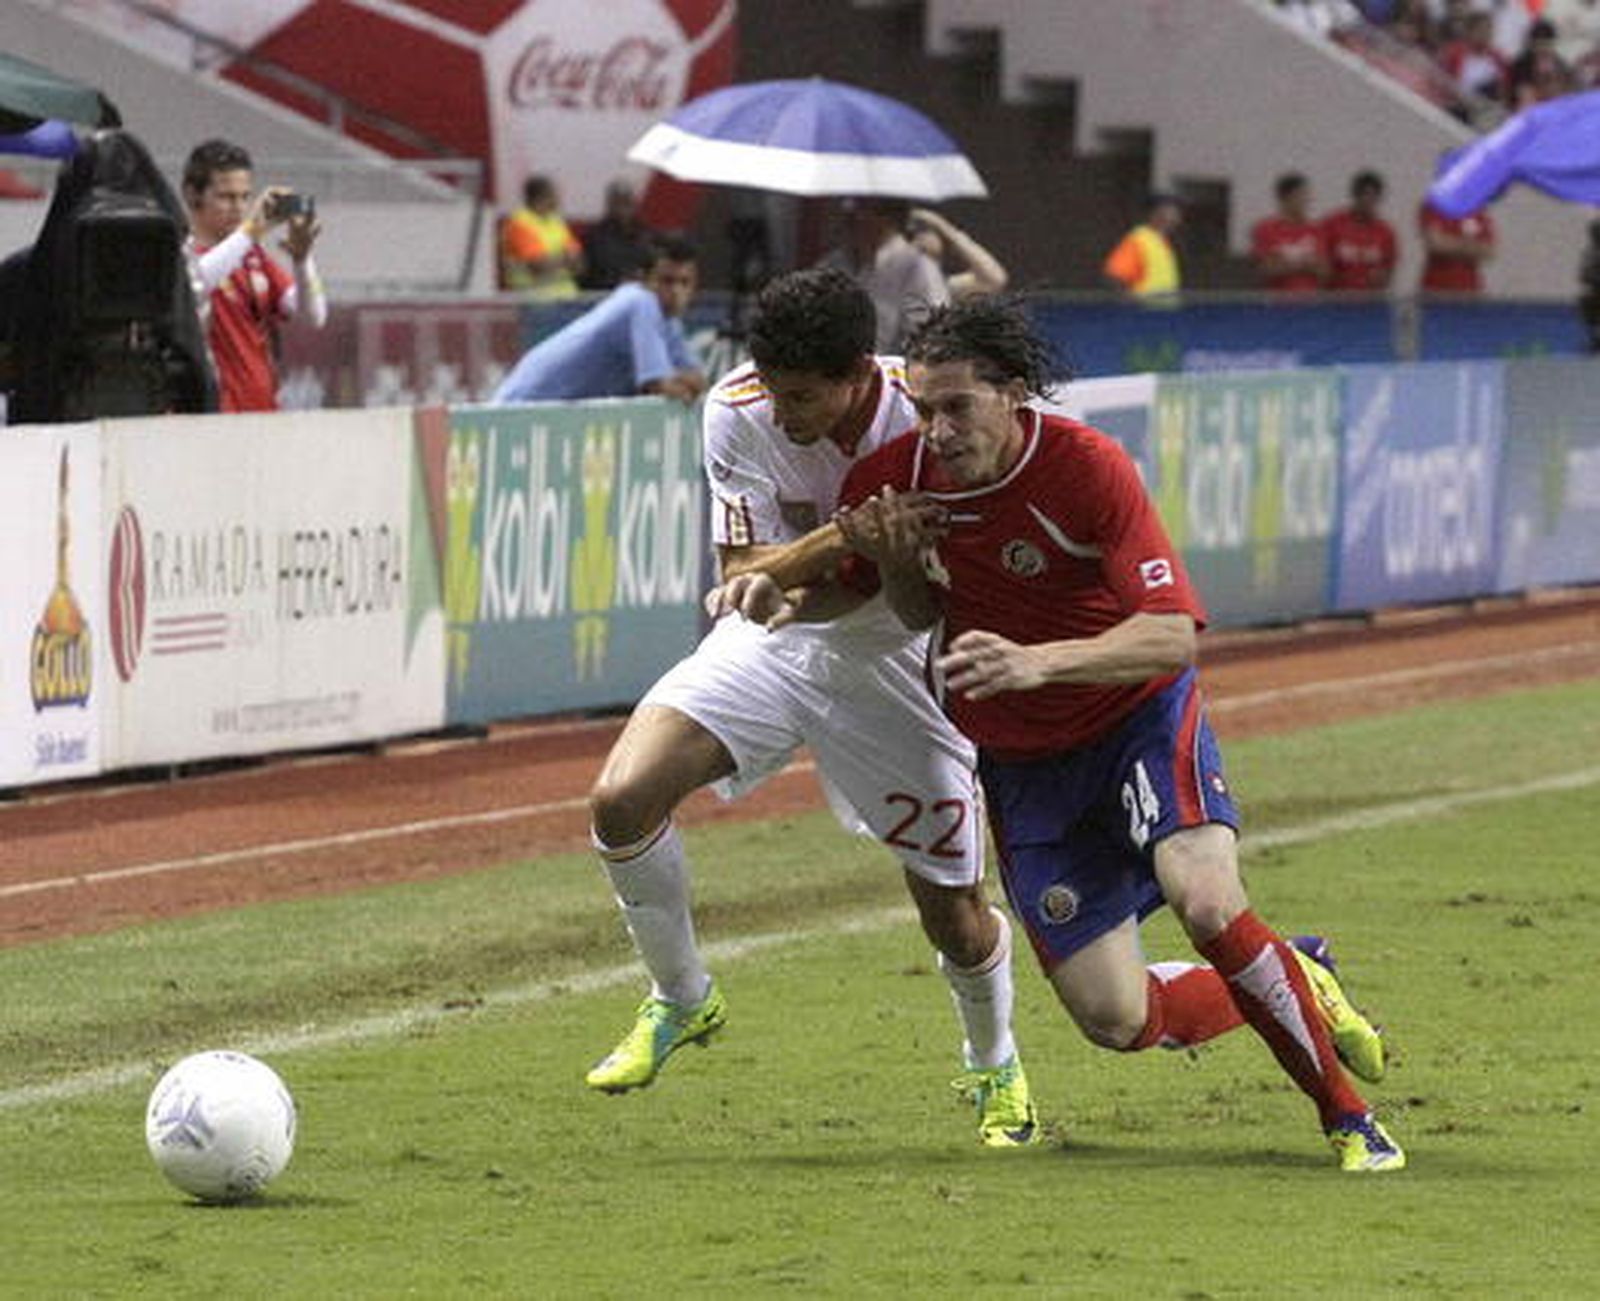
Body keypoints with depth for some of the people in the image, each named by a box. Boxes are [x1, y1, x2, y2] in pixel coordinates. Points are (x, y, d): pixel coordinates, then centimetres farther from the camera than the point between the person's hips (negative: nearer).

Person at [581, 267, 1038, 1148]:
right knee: (621, 796, -19)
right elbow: (744, 572, -18)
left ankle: (994, 1069, 34)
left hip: (897, 661, -2)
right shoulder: (738, 412, -19)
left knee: (952, 909, 0)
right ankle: (681, 1000, 7)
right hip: (773, 644, 2)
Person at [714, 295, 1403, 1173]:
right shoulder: (893, 480, -11)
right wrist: (785, 597, -13)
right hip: (1020, 766, 4)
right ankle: (1295, 989, 24)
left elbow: (1171, 636, -29)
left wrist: (1036, 663, -44)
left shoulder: (1087, 468, -23)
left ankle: (1348, 1116, -11)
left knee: (1208, 907, -30)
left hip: (1139, 717, -4)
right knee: (1118, 1021, -6)